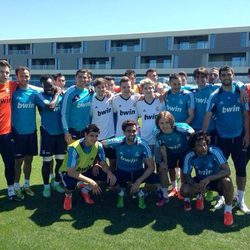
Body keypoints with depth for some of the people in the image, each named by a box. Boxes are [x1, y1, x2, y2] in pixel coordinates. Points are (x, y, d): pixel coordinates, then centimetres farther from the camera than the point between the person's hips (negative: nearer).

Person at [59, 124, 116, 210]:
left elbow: (103, 163, -8)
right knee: (71, 183, -39)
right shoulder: (74, 148, -33)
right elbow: (71, 172, -37)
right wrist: (90, 181, -44)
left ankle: (85, 190, 10)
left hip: (85, 170, 5)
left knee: (108, 175, -15)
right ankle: (68, 195, 1)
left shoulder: (98, 146, -19)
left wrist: (109, 173, -31)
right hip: (69, 172, -5)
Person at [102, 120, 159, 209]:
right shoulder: (117, 142, -20)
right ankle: (122, 190, 9)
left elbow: (151, 167, -19)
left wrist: (138, 182, -27)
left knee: (157, 180, -26)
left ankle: (140, 192, 8)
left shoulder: (143, 145, -21)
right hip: (121, 172, 1)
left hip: (138, 172, -1)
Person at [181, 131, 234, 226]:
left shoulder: (215, 151, -27)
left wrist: (208, 179, -42)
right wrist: (198, 187, -30)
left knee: (227, 181, -36)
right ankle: (199, 195, 13)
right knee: (184, 190, -23)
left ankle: (228, 210, -12)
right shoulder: (189, 156, -20)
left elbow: (227, 171, -32)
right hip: (200, 181, 3)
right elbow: (187, 176, -11)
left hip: (216, 180, -2)